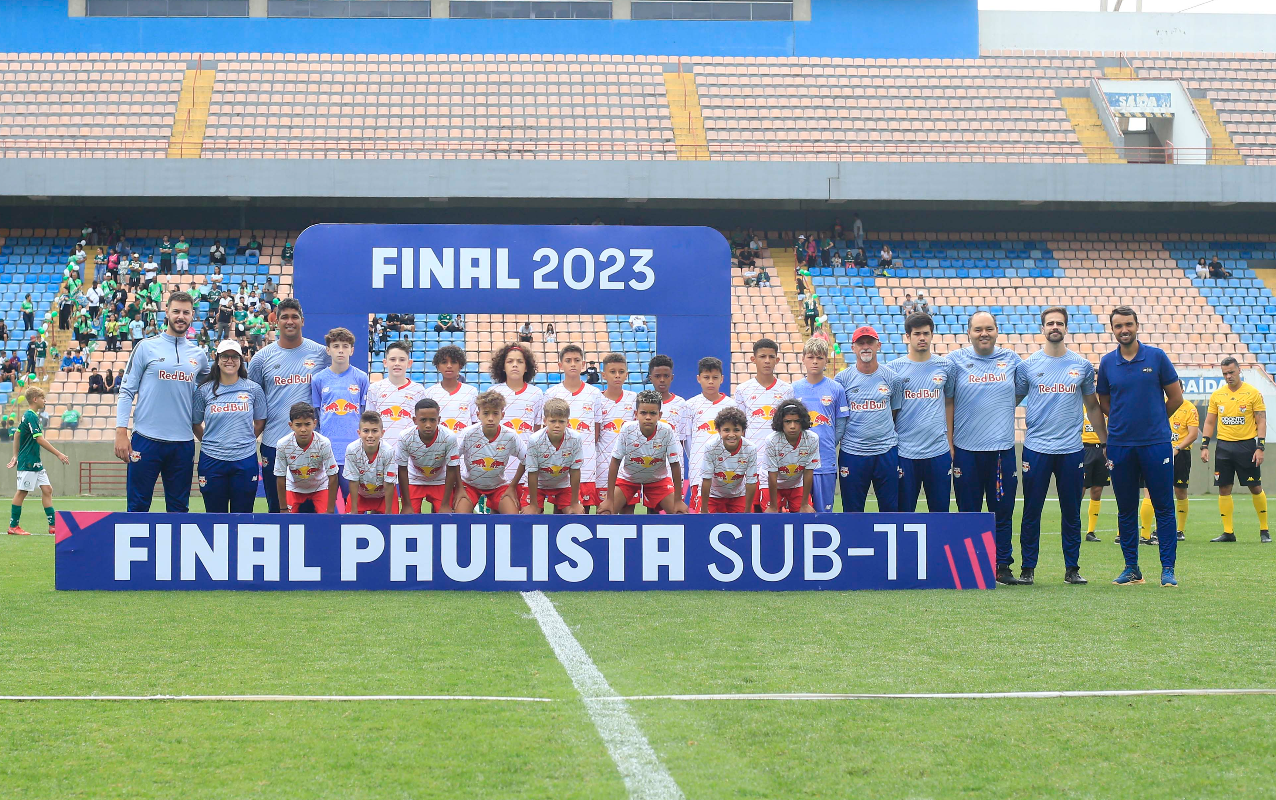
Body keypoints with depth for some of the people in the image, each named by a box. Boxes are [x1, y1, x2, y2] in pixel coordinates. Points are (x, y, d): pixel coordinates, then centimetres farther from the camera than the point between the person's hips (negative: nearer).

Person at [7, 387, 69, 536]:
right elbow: (40, 440, -21)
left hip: (36, 463, 9)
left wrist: (16, 455, 25)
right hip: (27, 462, -9)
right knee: (21, 492, -2)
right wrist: (59, 454, -19)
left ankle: (53, 525, 4)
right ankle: (13, 526, 7)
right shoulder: (30, 416, -16)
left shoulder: (27, 415, 13)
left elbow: (17, 434, 22)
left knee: (47, 489, 4)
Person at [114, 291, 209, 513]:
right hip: (146, 440, -3)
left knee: (179, 509, 8)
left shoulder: (199, 355, 11)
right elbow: (127, 391, -1)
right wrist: (121, 432, -9)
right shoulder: (146, 348, 1)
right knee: (138, 507, -2)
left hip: (183, 443, 3)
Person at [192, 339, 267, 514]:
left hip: (245, 461, 0)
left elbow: (260, 423, 13)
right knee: (215, 515, 7)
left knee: (242, 515, 5)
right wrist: (209, 443, 6)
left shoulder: (254, 389, 3)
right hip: (212, 461, 0)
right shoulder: (204, 390, 3)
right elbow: (196, 424, 11)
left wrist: (245, 441, 8)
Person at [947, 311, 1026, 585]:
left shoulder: (1011, 360, 8)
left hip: (1002, 449, 1)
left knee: (1003, 510, 3)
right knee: (968, 512, 4)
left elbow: (1021, 394, 21)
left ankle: (1003, 566, 13)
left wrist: (998, 409, 8)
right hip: (966, 449, -1)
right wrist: (949, 444, -1)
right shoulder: (955, 361, 2)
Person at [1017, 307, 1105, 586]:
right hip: (1036, 448, -1)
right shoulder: (1028, 365, 3)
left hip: (1071, 449, 1)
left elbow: (1093, 407, 15)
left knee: (1072, 512, 6)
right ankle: (1027, 568, 8)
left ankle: (1072, 568, 13)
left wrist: (1106, 442, 13)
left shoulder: (1083, 366, 7)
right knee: (1031, 511, 1)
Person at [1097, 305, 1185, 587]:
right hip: (1120, 445, 2)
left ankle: (1168, 569, 2)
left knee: (1164, 507, -2)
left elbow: (1176, 397, 6)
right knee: (1126, 509, 6)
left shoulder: (1156, 357, 0)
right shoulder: (1107, 363, 5)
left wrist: (1154, 421, 12)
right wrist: (1126, 421, 9)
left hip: (1156, 443, -2)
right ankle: (1131, 568, 14)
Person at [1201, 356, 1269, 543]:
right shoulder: (1216, 395, 7)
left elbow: (1261, 422, -3)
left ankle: (1264, 531, 9)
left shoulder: (1253, 393, -2)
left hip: (1246, 445, -3)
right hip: (1223, 446, 3)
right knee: (1224, 489, 1)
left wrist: (1260, 448, -11)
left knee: (1255, 488, -1)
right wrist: (1204, 446, 3)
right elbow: (1209, 423, 12)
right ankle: (1228, 532, 7)